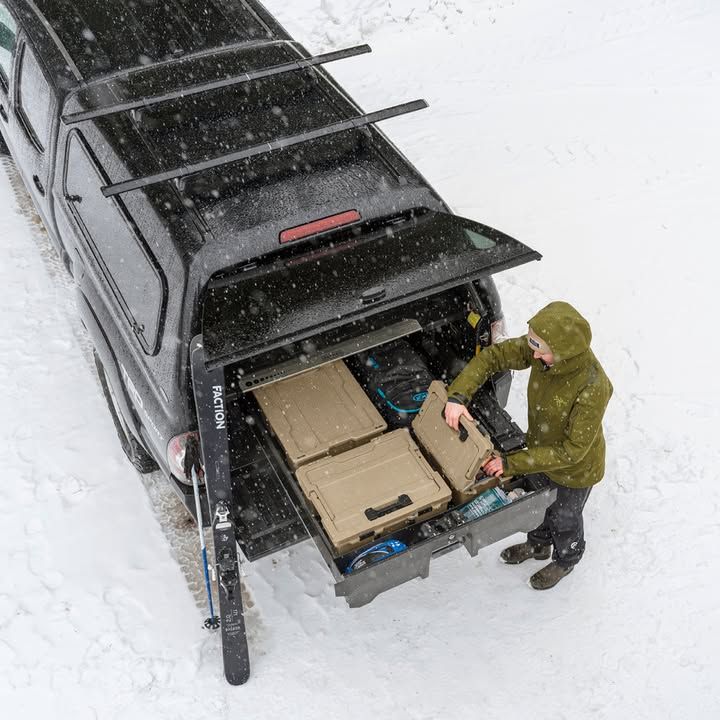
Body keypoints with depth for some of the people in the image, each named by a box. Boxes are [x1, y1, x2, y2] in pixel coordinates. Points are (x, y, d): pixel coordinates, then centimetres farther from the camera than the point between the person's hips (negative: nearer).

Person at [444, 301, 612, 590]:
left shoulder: (592, 388, -43)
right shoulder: (540, 351, -25)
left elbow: (572, 451, -35)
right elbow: (492, 356, -14)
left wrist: (512, 463, -34)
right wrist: (457, 395, -29)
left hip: (574, 469, -6)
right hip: (541, 450, 6)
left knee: (564, 518, 25)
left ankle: (566, 560, 57)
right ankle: (538, 545, 64)